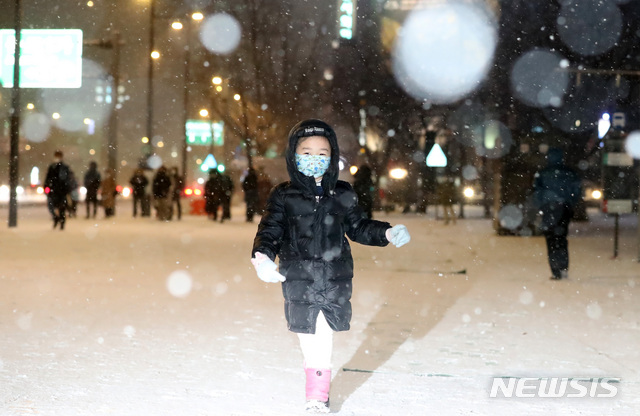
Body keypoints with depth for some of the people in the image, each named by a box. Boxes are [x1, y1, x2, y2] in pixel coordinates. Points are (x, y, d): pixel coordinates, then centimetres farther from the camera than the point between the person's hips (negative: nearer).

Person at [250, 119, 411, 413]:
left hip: (335, 281, 1)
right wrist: (262, 256, -19)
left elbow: (358, 228, 20)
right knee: (310, 341, 1)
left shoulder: (342, 195, 8)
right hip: (299, 280, -1)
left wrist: (387, 233, 8)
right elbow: (270, 230, 0)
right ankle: (317, 390, 14)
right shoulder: (284, 196, 2)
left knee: (323, 341, -1)